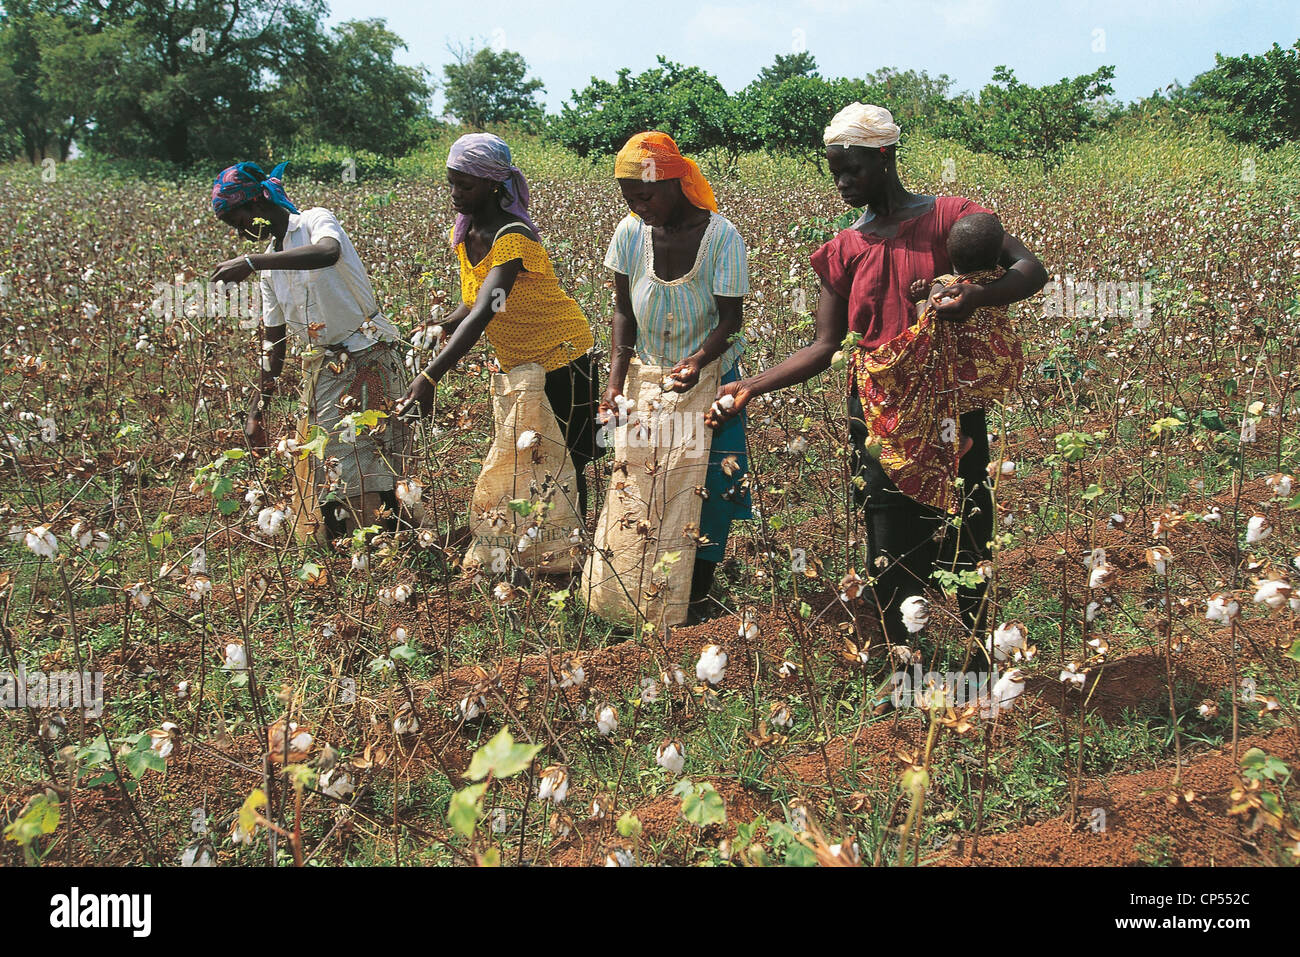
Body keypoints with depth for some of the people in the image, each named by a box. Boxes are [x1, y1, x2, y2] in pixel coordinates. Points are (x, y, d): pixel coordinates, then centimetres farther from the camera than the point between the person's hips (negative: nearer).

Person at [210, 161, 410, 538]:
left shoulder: (316, 221, -9)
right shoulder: (270, 261, 12)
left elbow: (329, 253, -36)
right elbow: (273, 339, 17)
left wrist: (251, 262, -37)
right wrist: (258, 408, 13)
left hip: (369, 361, -7)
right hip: (321, 367, 7)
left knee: (375, 468, -8)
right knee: (326, 469, 5)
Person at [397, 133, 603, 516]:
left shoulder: (513, 238, -29)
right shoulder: (463, 233, -2)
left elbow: (482, 314, -41)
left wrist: (430, 377, -49)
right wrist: (439, 330, -16)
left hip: (562, 358, -8)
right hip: (515, 362, 8)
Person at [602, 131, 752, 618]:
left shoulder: (722, 237, -19)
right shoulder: (631, 233, -10)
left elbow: (729, 321, -18)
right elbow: (624, 311, -4)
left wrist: (697, 361, -38)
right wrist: (616, 380, -16)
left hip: (709, 379, -2)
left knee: (710, 485, 0)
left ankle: (697, 594, 15)